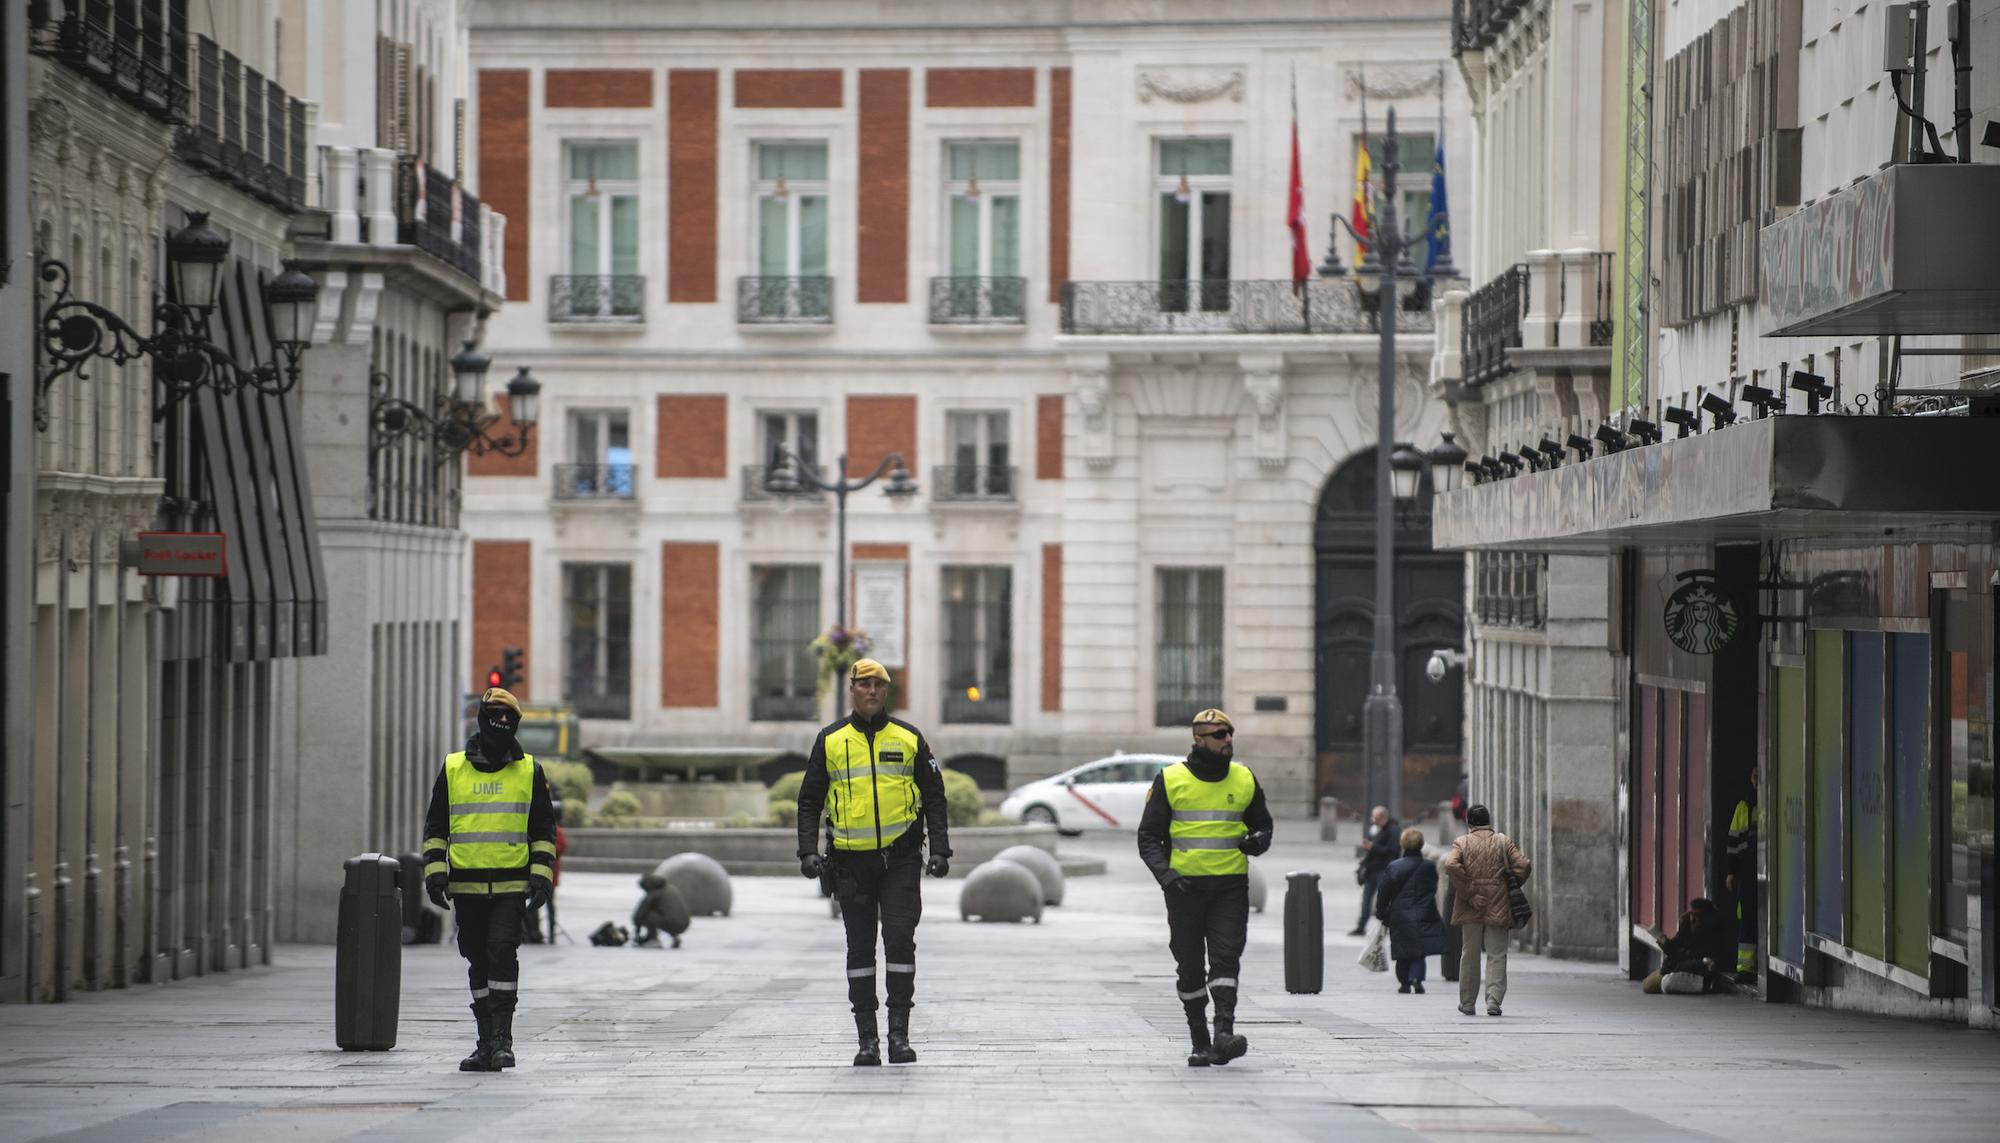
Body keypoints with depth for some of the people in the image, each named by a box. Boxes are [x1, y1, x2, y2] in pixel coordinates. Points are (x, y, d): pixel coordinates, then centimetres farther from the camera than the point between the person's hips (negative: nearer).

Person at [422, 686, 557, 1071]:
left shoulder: (530, 772, 6)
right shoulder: (452, 770, 8)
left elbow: (543, 830, 10)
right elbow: (435, 827, 12)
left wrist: (541, 877, 0)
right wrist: (435, 872, 1)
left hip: (511, 886, -2)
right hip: (466, 887, 2)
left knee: (502, 951, -17)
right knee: (478, 962, 7)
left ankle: (502, 1037, -15)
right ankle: (487, 1043, 13)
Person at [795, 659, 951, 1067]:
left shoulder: (909, 739, 6)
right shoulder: (830, 741, 6)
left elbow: (934, 798, 9)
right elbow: (810, 800, 9)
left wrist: (939, 850, -2)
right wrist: (808, 851, -4)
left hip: (901, 857, -1)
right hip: (852, 860, 1)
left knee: (900, 939, -10)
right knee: (860, 948, 4)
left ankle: (899, 1033, -4)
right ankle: (867, 1037, 9)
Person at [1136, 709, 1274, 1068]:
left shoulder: (1245, 779, 7)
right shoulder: (1170, 780, 0)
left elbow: (1263, 824, 20)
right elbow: (1149, 836, 2)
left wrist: (1258, 840, -5)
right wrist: (1164, 873, -15)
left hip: (1231, 886, 0)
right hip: (1185, 886, 0)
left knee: (1225, 957, -14)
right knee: (1189, 967, 4)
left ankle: (1224, 1033, -22)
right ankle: (1200, 1041, 13)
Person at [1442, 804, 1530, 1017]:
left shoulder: (1462, 843, 0)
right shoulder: (1504, 842, 3)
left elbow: (1451, 866, -16)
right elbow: (1522, 865, -6)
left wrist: (1468, 894, -12)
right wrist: (1510, 888, 7)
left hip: (1470, 910, 0)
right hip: (1498, 908, 0)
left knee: (1469, 955, 12)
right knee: (1496, 955, 3)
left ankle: (1467, 1003, 19)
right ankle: (1494, 999, -11)